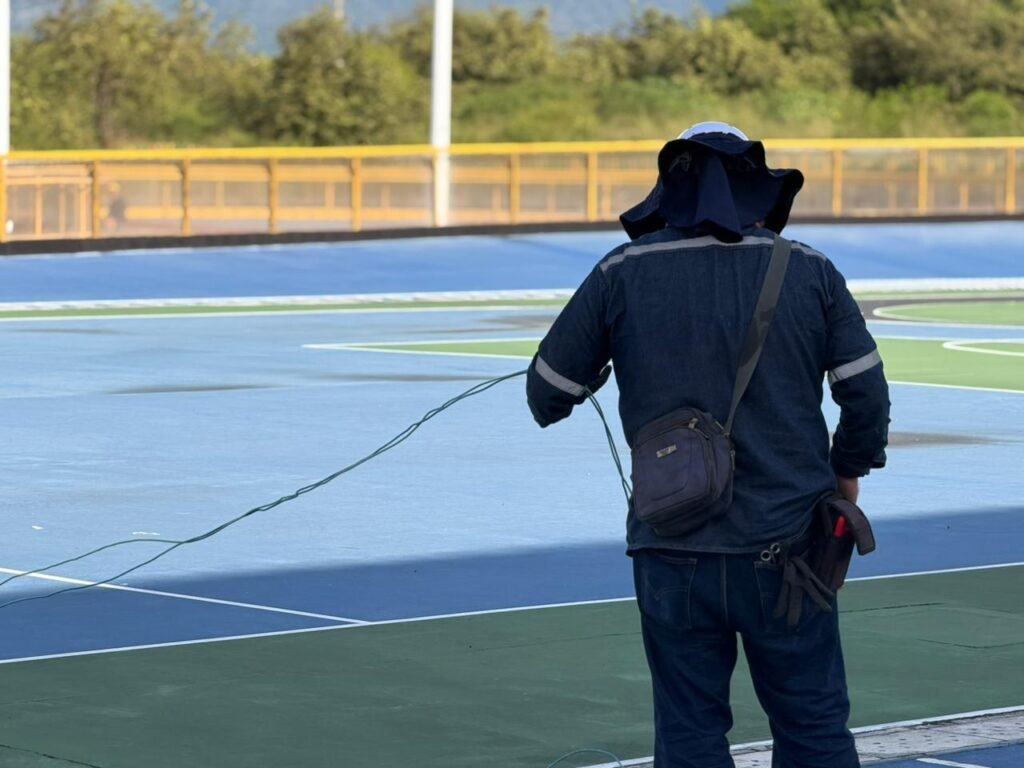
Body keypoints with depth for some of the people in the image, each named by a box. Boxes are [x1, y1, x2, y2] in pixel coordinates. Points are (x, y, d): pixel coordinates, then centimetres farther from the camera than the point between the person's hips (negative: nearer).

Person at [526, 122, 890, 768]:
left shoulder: (623, 275, -1)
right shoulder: (809, 271, 0)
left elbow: (548, 394, 4)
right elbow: (867, 394, 0)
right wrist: (847, 472, 17)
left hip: (674, 551, 0)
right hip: (785, 549, 0)